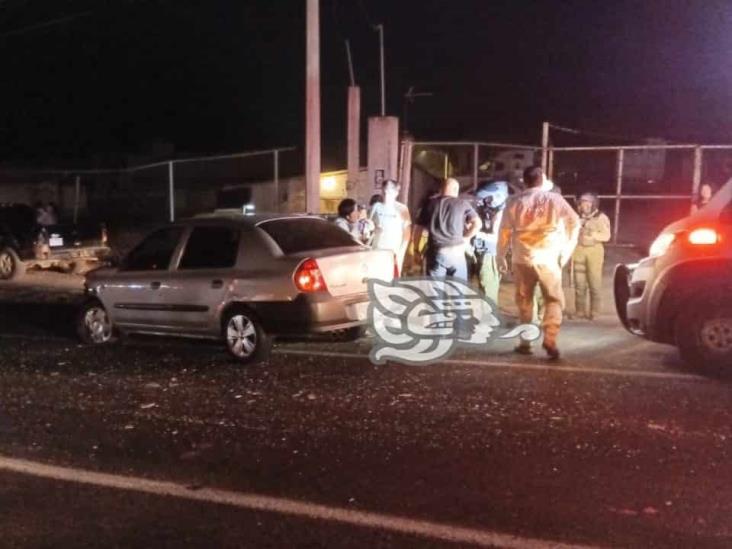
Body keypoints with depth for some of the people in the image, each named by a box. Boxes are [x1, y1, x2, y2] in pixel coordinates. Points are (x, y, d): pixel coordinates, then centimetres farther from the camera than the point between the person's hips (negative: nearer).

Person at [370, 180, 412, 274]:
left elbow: (407, 232, -1)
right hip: (377, 250, 2)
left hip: (395, 252, -2)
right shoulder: (376, 206, 3)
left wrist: (401, 251, -6)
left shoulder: (402, 208, -2)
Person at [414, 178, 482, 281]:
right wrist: (464, 238, 5)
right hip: (456, 253, -1)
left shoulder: (430, 204, 8)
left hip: (435, 253, 1)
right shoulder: (462, 203, 3)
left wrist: (417, 249, 20)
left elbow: (419, 228, 9)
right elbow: (477, 224, -6)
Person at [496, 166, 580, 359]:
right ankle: (550, 339, -11)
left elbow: (504, 231, 4)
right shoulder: (554, 199, 0)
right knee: (554, 300, 5)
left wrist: (500, 256, 14)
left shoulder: (515, 202, 4)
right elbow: (574, 222, -3)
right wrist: (567, 250, 5)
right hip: (548, 258, -2)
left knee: (524, 301, 13)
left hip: (522, 258, 2)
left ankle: (525, 342, 14)